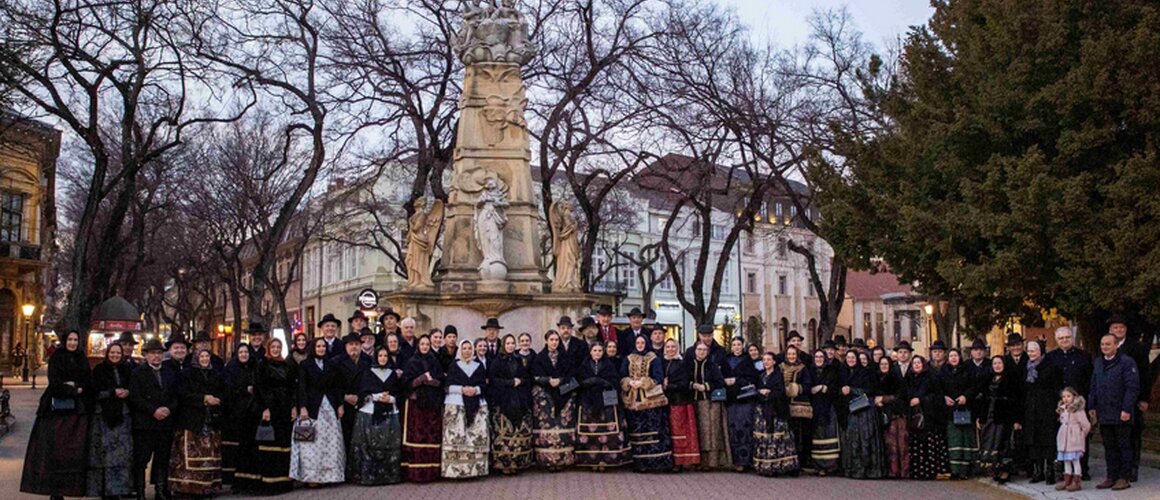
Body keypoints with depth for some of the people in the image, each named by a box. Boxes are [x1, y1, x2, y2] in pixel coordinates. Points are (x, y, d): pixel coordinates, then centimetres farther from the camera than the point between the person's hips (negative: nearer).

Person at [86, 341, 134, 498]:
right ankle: (103, 489, 0)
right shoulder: (99, 370, 3)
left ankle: (118, 488, 5)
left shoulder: (126, 370, 13)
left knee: (122, 451, -1)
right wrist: (113, 392, -12)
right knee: (104, 452, -6)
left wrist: (127, 392, -5)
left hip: (122, 415, 3)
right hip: (103, 415, -3)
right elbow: (93, 392, -4)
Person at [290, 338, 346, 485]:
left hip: (330, 406, 3)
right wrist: (302, 407, -12)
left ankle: (331, 474, 6)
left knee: (331, 440, 1)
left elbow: (338, 386, 12)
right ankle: (312, 476, -2)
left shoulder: (331, 365, 12)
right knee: (312, 443, -5)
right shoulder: (305, 366, 3)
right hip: (312, 407, -3)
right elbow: (301, 388, -3)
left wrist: (340, 405, 5)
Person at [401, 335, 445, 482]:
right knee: (415, 435, -8)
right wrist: (424, 378, -10)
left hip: (433, 403, 2)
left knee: (432, 436, -4)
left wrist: (429, 380, -9)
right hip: (415, 402, -2)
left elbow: (440, 382, 6)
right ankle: (414, 471, -8)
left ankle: (430, 471, -1)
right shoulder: (411, 362, 8)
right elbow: (408, 382, -2)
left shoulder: (435, 362, 14)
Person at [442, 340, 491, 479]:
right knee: (457, 435, -13)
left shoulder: (479, 366, 16)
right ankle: (456, 468, -11)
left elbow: (484, 384, 9)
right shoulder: (454, 366, 11)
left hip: (477, 404, 2)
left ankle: (476, 467, -1)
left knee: (478, 435, -6)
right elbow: (449, 386, 2)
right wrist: (462, 389, -14)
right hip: (457, 404, -2)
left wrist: (476, 389, -11)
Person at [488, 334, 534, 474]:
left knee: (522, 431, -3)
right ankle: (503, 462, -7)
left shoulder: (522, 360, 16)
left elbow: (529, 378, 16)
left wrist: (520, 381, -4)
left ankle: (519, 461, 2)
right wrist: (511, 382, -9)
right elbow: (492, 379, -4)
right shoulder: (497, 361, 4)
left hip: (520, 401, 4)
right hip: (503, 402, -3)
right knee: (504, 432, -9)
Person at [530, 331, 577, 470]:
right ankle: (548, 458, -6)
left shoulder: (565, 356, 11)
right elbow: (536, 376, -3)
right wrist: (549, 381, -18)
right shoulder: (539, 358, 6)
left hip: (564, 395, 2)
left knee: (564, 425, -4)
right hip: (544, 395, -2)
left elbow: (570, 375, 4)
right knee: (546, 425, -8)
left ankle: (563, 457, 1)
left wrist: (559, 381, -13)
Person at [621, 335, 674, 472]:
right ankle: (639, 463, 3)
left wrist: (642, 382, -14)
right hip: (633, 399, 3)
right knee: (636, 431, 0)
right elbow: (622, 377, 8)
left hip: (650, 399, -2)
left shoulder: (653, 359, 5)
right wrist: (630, 382, -11)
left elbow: (658, 378, -5)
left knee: (653, 430, -7)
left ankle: (656, 461, -5)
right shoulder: (628, 359, 14)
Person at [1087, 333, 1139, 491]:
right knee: (1109, 447, 11)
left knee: (1124, 446, 2)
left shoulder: (1126, 362, -9)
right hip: (1104, 415, 7)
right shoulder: (1098, 363, 13)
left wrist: (1127, 409, -17)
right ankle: (1112, 477, 18)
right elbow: (1094, 387, 18)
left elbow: (1132, 388, -13)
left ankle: (1124, 478, 8)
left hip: (1121, 415, -7)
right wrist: (1091, 407, 12)